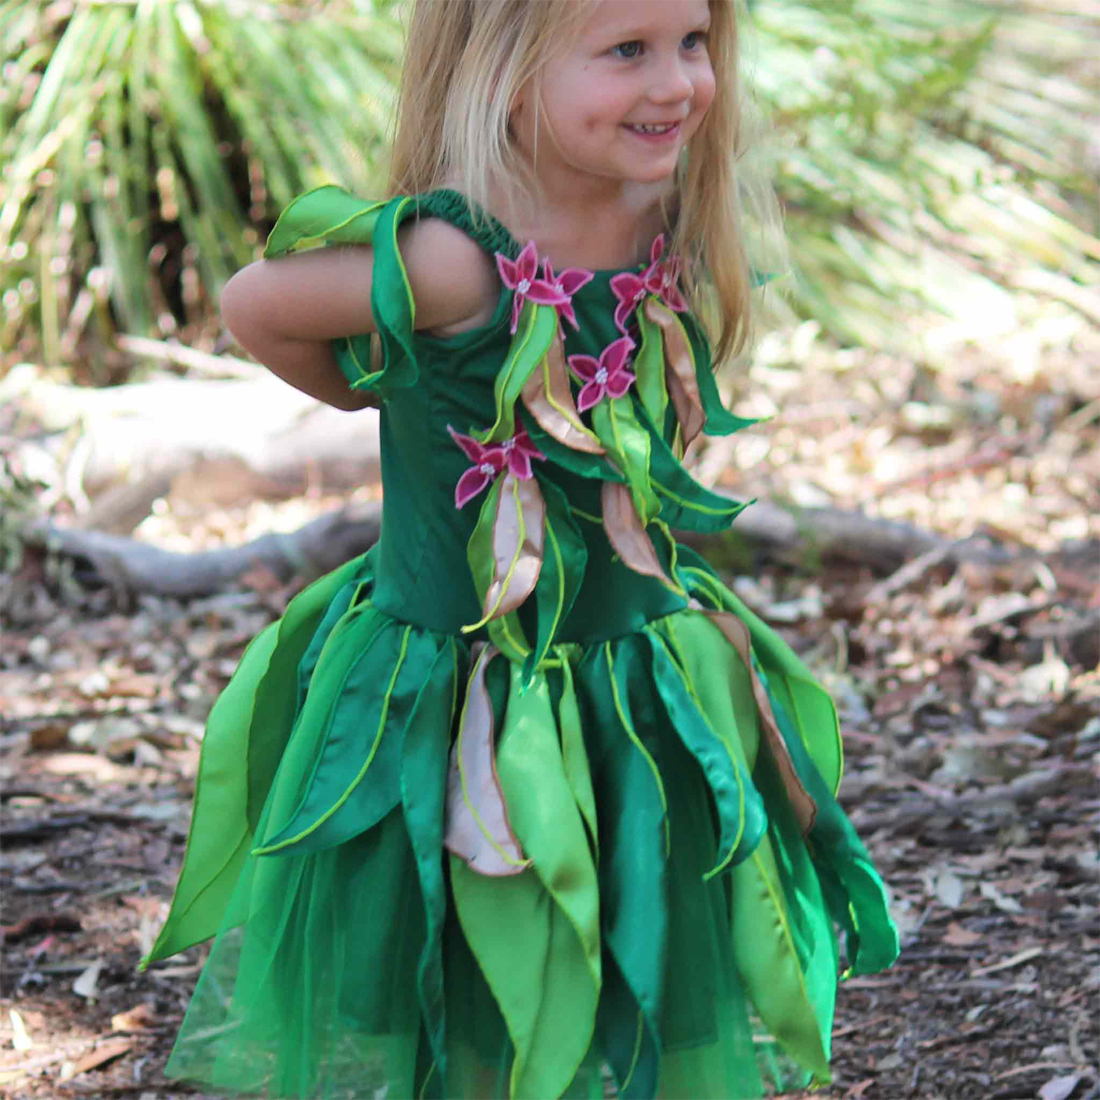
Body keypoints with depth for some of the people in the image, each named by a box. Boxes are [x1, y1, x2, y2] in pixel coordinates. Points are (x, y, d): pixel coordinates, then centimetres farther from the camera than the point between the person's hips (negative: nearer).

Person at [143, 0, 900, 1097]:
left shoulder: (669, 238, -6)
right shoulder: (456, 261, -26)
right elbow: (252, 304, -11)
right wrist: (394, 402, 1)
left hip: (637, 704, 5)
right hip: (441, 706, -5)